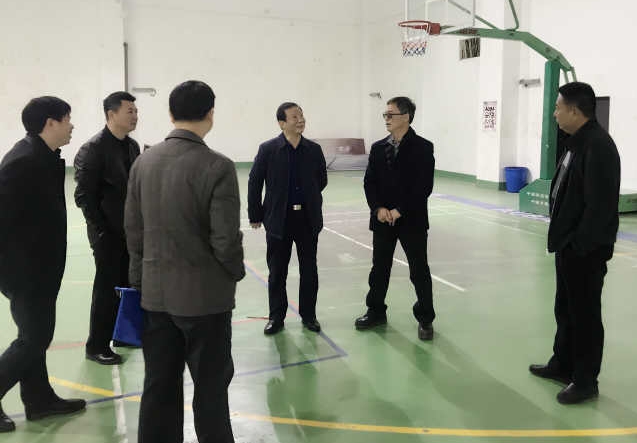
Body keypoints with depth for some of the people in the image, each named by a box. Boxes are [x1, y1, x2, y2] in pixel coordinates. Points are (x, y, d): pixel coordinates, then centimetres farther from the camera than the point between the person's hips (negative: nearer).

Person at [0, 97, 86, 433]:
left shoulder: (42, 157, 8)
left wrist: (45, 265, 15)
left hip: (36, 266, 10)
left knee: (35, 335, 17)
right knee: (34, 338, -1)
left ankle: (39, 398, 30)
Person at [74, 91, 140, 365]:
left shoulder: (132, 146, 8)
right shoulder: (92, 149, -13)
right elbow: (84, 196, -14)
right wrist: (103, 230, -15)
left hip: (131, 230, 6)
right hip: (108, 233, -6)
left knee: (129, 285, 12)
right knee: (107, 288, 3)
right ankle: (97, 346, 18)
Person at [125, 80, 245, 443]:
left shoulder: (143, 161, 2)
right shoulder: (218, 167, -16)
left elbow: (133, 229, 7)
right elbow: (226, 239, -17)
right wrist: (236, 273, 2)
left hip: (155, 292, 5)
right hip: (205, 293, -5)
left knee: (159, 384, 15)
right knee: (211, 384, 10)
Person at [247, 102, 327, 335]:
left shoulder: (314, 150, 1)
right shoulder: (268, 149, -7)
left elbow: (321, 180, 14)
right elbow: (254, 183, -2)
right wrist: (255, 215, 0)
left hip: (308, 219, 2)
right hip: (278, 220, -2)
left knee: (309, 270, 10)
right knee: (277, 272, 8)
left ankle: (308, 314, 25)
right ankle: (276, 316, 22)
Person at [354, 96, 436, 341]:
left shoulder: (423, 148, -7)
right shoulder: (378, 148, 7)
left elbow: (424, 186, -13)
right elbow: (369, 182, 4)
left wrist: (400, 211, -17)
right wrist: (378, 208, -11)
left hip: (412, 220, -4)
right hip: (382, 219, 4)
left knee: (419, 270, 4)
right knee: (379, 267, 13)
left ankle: (425, 318, 18)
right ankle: (376, 311, 29)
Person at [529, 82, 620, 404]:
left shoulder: (598, 147, -20)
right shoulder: (577, 142, 12)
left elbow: (600, 205, -24)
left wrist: (579, 245, -21)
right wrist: (564, 240, 15)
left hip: (585, 249, -10)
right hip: (569, 244, 10)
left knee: (585, 313, 3)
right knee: (565, 308, 20)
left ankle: (585, 381, 17)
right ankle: (562, 365, 36)